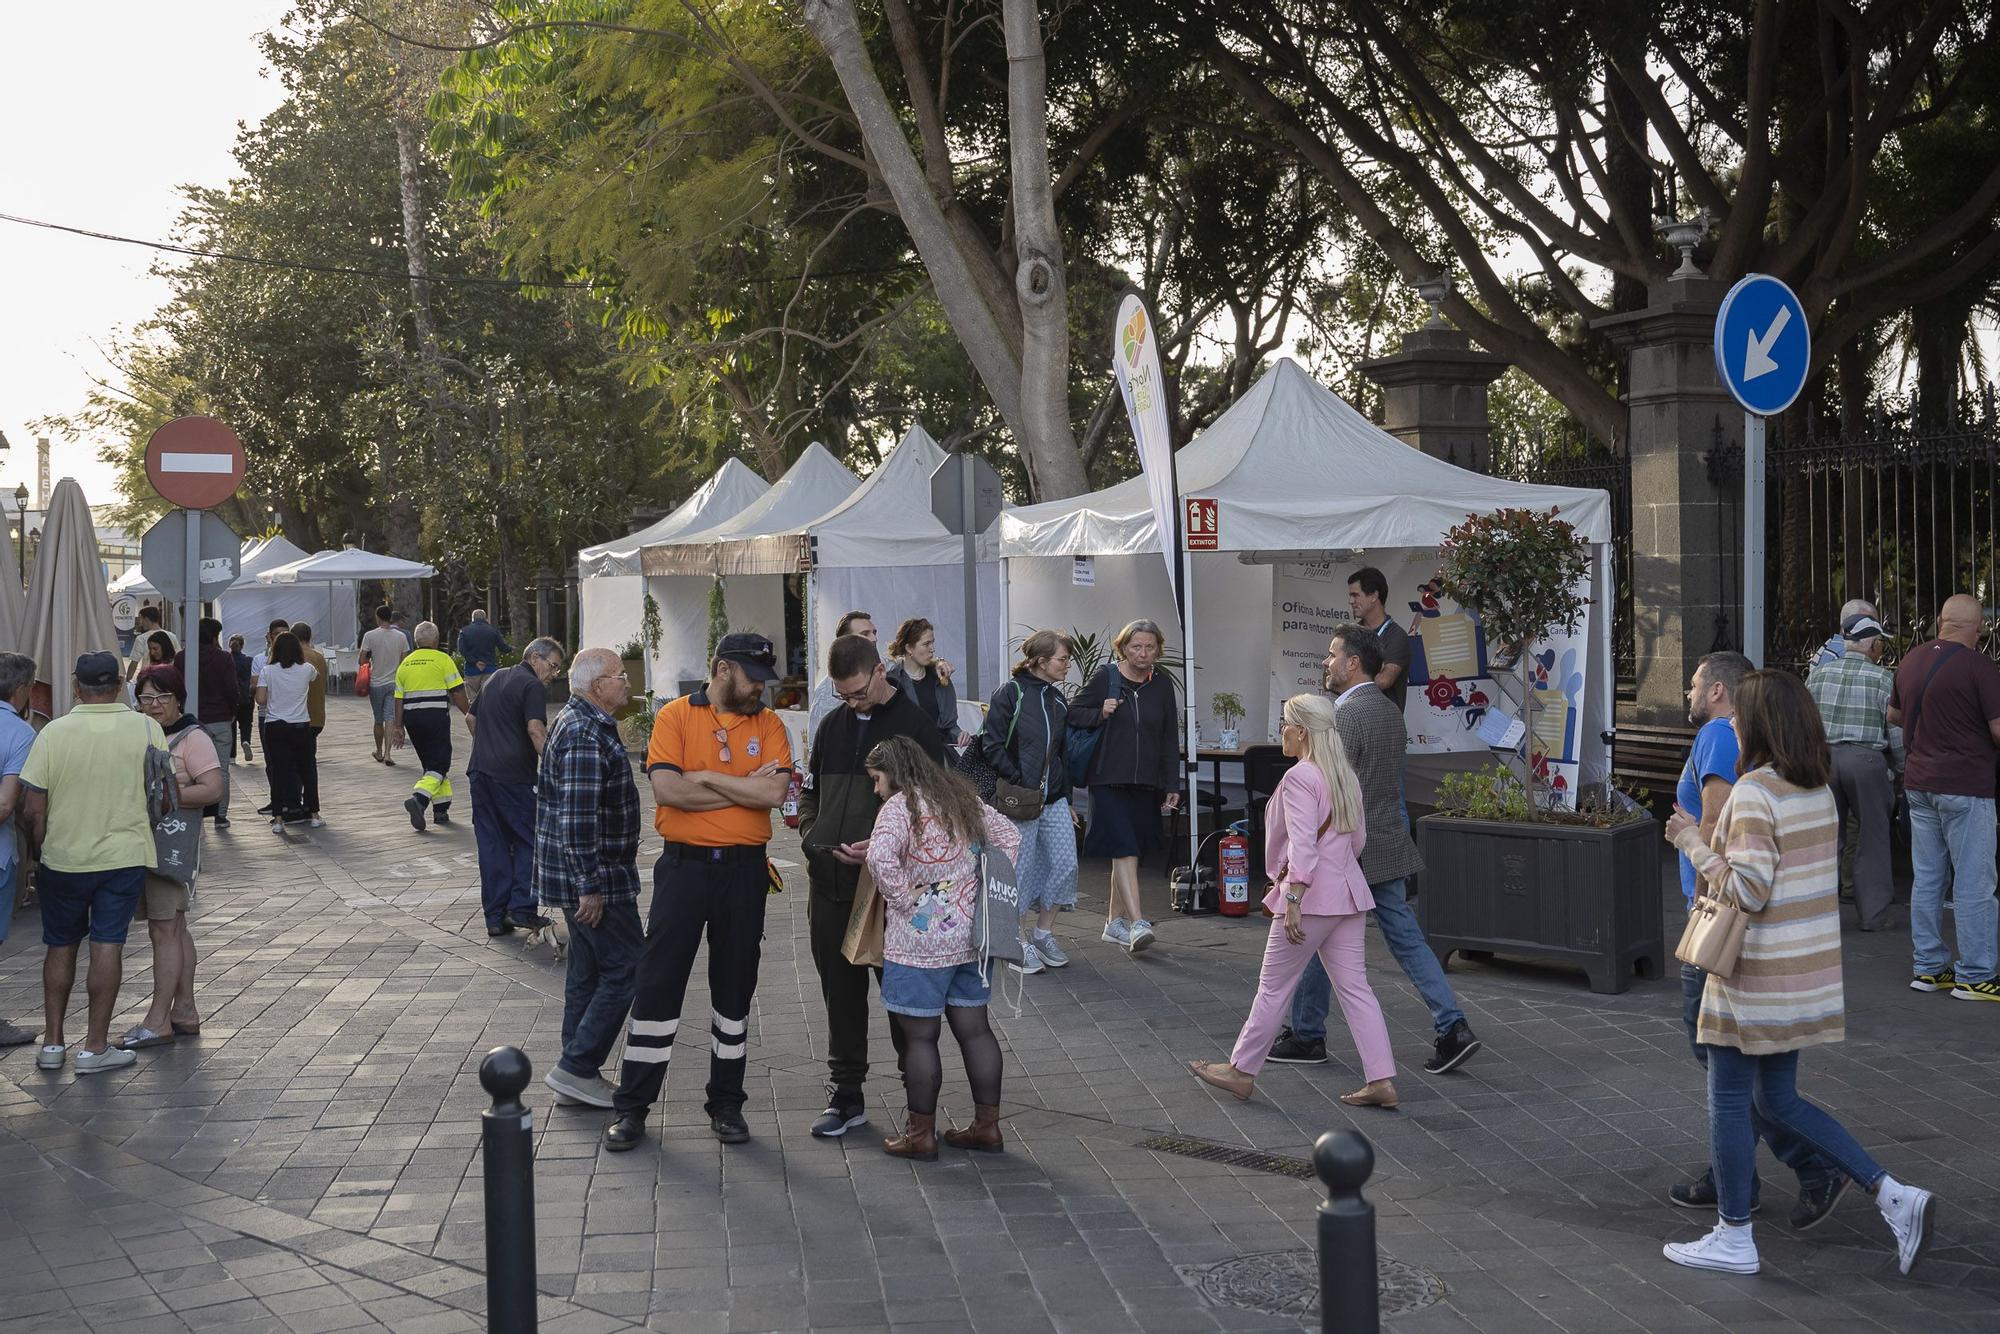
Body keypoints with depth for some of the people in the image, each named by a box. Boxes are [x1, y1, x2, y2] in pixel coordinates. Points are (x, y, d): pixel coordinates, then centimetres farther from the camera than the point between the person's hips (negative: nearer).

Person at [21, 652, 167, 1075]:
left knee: (61, 946, 15)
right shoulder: (147, 729, -7)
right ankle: (95, 1047, 5)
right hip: (124, 855, 0)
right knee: (108, 948, 2)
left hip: (63, 858, 1)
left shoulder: (54, 733, -10)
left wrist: (37, 855, 7)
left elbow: (32, 810, -8)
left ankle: (52, 1042, 21)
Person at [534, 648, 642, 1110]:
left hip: (588, 879, 11)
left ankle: (578, 1075, 19)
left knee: (588, 972, 14)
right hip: (599, 879, -11)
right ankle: (576, 1068, -2)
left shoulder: (577, 723, 15)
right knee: (625, 970, -5)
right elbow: (577, 818, -26)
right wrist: (591, 887, -23)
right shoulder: (587, 735, -20)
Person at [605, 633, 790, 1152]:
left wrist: (706, 778, -11)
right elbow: (668, 789, -17)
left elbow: (774, 792, -11)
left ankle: (726, 1104, 22)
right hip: (684, 865, -2)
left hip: (744, 869, 3)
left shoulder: (768, 724, 4)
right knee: (657, 984, 0)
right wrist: (745, 788, -11)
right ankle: (632, 1106, 10)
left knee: (735, 988, 10)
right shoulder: (676, 716, -3)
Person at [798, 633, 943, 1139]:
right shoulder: (833, 725, 12)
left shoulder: (916, 725, -4)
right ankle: (845, 1094, 20)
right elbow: (810, 790, 22)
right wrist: (811, 834, 3)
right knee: (841, 991, 11)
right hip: (830, 883, 5)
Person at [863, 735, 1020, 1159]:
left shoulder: (900, 806, -13)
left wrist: (905, 898, -16)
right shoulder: (964, 798, 11)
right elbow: (1008, 835, 18)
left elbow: (880, 858, -29)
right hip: (971, 934, 7)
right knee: (974, 1029, 12)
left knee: (919, 1036, 2)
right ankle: (987, 1126, 18)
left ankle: (921, 1135, 9)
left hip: (921, 940, -7)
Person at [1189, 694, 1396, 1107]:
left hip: (1312, 896, -8)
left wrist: (1293, 900, -24)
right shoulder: (1346, 775, 12)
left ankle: (1241, 1072, 15)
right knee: (1354, 986, 7)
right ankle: (1381, 1081, 3)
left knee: (1274, 987, 4)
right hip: (1349, 892, 8)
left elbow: (1302, 844, -23)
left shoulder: (1299, 778, -15)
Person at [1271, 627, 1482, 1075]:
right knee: (1408, 940, 7)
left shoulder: (1346, 716, -17)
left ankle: (1307, 1037, 17)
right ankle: (1453, 1028, -1)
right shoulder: (1390, 711, 11)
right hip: (1389, 847, 8)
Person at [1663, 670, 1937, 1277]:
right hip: (1810, 971, 8)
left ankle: (1734, 1238, 15)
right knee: (1778, 1100, 19)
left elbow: (1747, 891, -22)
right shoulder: (1818, 790, 7)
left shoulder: (1754, 792, -19)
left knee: (1729, 1102, 6)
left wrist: (1693, 843, -11)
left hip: (1758, 976, -8)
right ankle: (1894, 1197, 11)